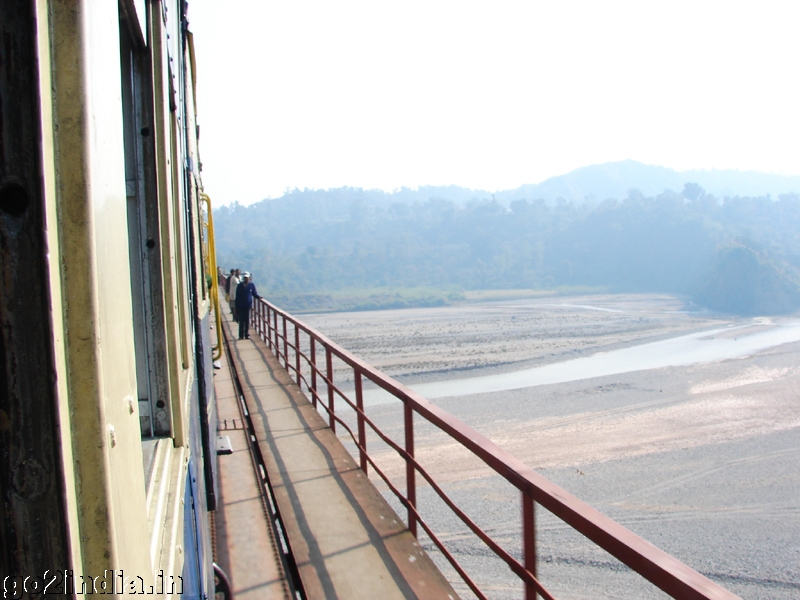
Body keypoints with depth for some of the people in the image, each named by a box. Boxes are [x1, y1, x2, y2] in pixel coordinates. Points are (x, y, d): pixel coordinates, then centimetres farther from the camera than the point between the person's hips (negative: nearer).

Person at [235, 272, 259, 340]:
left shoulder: (252, 285, 1)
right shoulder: (239, 285, 2)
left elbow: (254, 293, 8)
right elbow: (237, 297, 4)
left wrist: (258, 297, -14)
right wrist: (236, 307, 2)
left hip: (248, 306, 0)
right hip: (241, 306, 0)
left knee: (247, 321, 3)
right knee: (241, 321, 1)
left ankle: (247, 335, 10)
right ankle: (241, 335, 6)